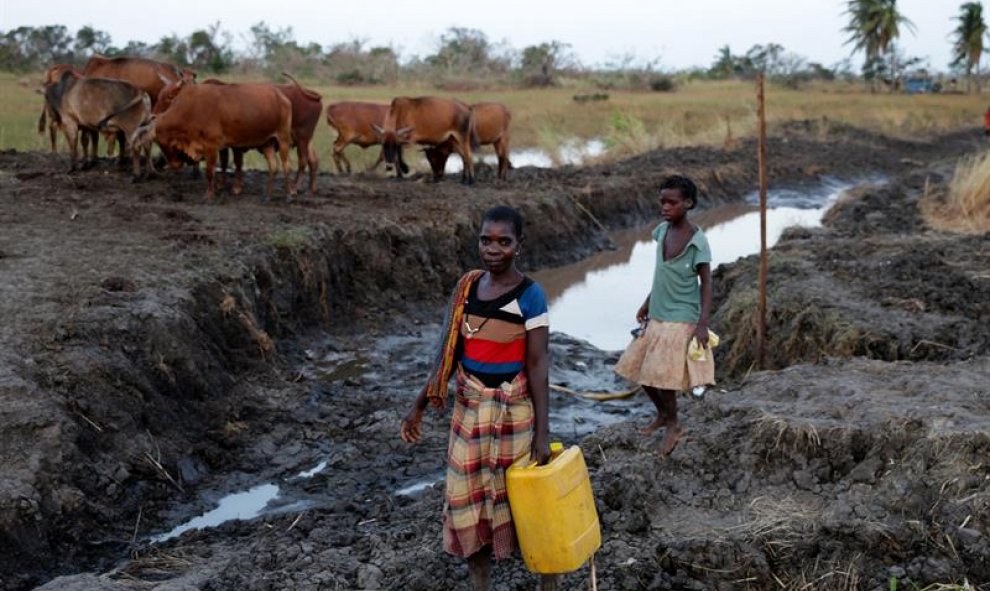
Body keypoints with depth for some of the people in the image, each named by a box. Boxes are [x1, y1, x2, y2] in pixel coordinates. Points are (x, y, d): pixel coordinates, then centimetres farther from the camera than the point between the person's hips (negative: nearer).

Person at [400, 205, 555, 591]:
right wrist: (419, 405, 7)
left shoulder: (530, 295, -13)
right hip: (469, 408, 5)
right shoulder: (467, 286, 1)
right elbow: (450, 352, 6)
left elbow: (538, 364, -13)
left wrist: (543, 431, -15)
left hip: (514, 410, -5)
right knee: (468, 497, 11)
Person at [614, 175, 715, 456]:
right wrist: (647, 303, 19)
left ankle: (673, 425, 16)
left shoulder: (697, 241, -15)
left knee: (662, 373, -7)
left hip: (681, 320, -7)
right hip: (657, 317, 7)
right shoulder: (662, 232, 3)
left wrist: (703, 323, -18)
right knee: (639, 369, 11)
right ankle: (662, 414, 34)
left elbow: (706, 283, -12)